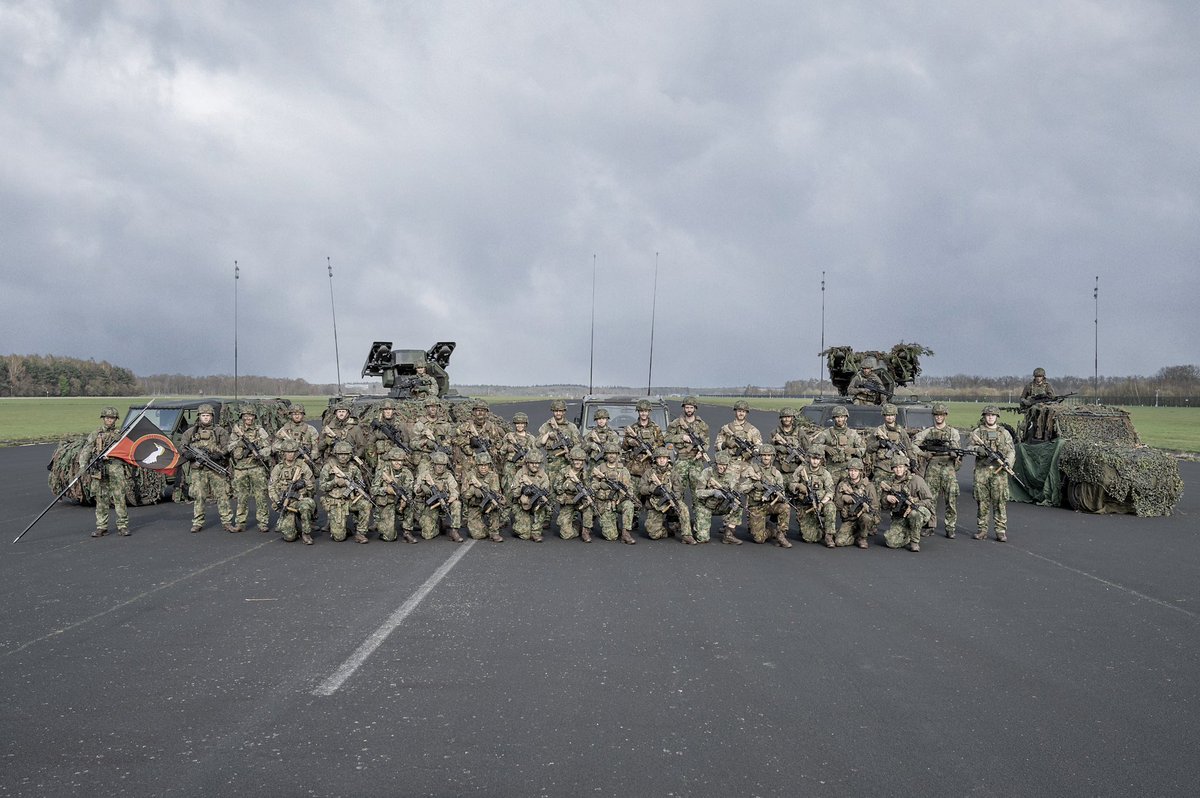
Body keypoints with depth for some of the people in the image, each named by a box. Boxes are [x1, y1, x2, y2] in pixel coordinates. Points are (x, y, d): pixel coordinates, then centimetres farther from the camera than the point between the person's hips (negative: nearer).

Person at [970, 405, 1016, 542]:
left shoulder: (1004, 433, 11)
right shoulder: (977, 432, 10)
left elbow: (1011, 451, 6)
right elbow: (971, 447, 3)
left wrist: (1008, 462, -13)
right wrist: (979, 450, -19)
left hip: (999, 471, 0)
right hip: (981, 470, 0)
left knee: (1000, 501, -4)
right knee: (982, 501, 3)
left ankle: (1001, 531, -1)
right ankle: (982, 530, 10)